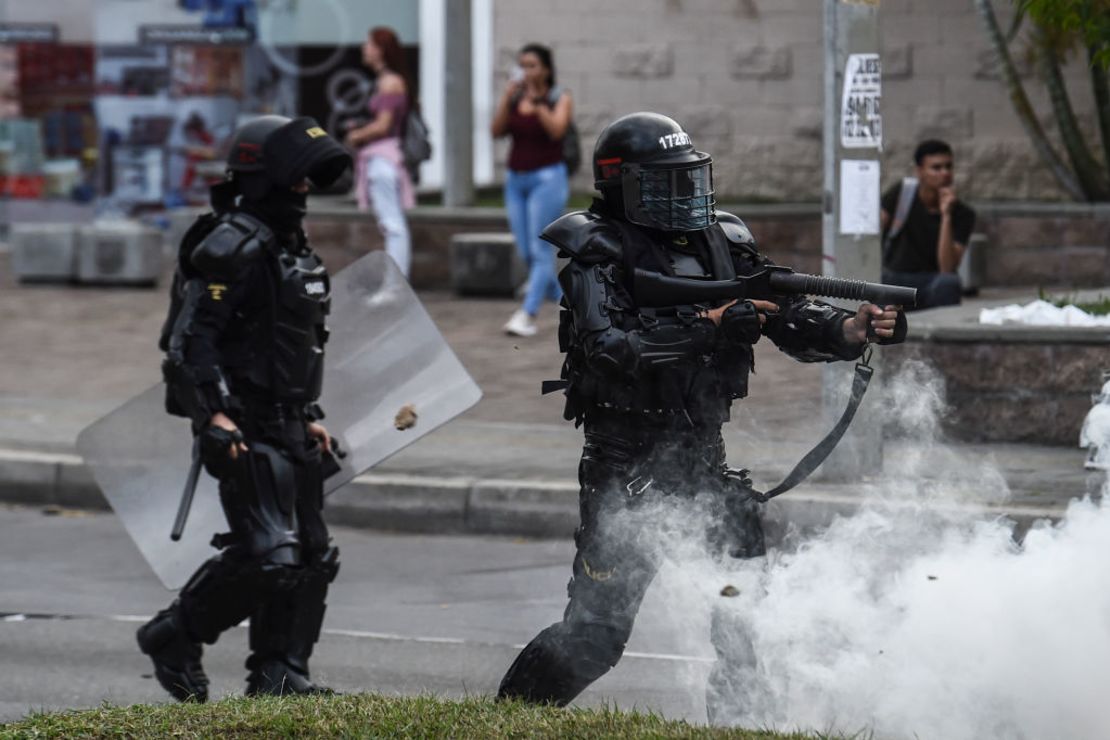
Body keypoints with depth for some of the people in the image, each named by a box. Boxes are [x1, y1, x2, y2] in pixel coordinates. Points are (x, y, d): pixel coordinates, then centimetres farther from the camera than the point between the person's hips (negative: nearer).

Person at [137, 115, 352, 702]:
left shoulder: (292, 247, 17)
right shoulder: (233, 246, -14)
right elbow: (190, 338, -20)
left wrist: (310, 415, 22)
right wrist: (214, 414, -27)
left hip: (289, 427, 10)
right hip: (246, 431, -10)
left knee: (311, 557, 8)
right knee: (268, 554, -16)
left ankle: (280, 674, 15)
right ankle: (174, 636, 1)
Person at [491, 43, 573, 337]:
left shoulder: (560, 99, -3)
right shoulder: (514, 99, 7)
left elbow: (556, 130, -19)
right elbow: (496, 130, -5)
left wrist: (537, 102, -26)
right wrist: (507, 96, -14)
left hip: (547, 179, -6)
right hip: (516, 180, 6)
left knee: (540, 251, -10)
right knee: (526, 252, 7)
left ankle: (528, 314, -15)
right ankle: (567, 300, 22)